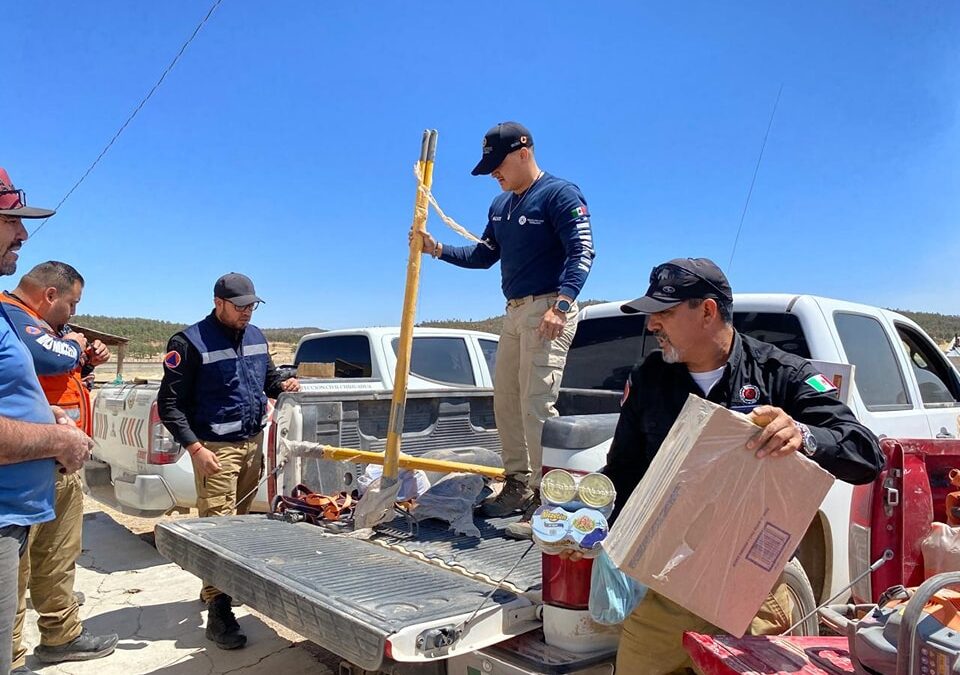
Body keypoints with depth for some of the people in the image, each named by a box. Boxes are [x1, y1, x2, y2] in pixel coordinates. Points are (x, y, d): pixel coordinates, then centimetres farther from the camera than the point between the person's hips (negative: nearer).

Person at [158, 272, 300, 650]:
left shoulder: (255, 336, 9)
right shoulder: (190, 343, -12)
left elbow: (268, 376, 23)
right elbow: (169, 404, -12)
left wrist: (282, 384, -1)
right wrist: (195, 448, -20)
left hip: (253, 443, 7)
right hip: (215, 449, -7)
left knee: (240, 521, 15)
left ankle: (212, 588, 32)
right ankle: (218, 613, 1)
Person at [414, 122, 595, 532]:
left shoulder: (560, 194, -8)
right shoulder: (500, 205, 17)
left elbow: (582, 252, -17)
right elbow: (485, 255, 22)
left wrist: (561, 304, -29)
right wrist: (438, 250, 8)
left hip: (549, 310, -9)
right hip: (515, 311, 9)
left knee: (537, 403, -13)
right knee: (505, 398, 10)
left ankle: (546, 498, -6)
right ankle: (518, 485, 21)